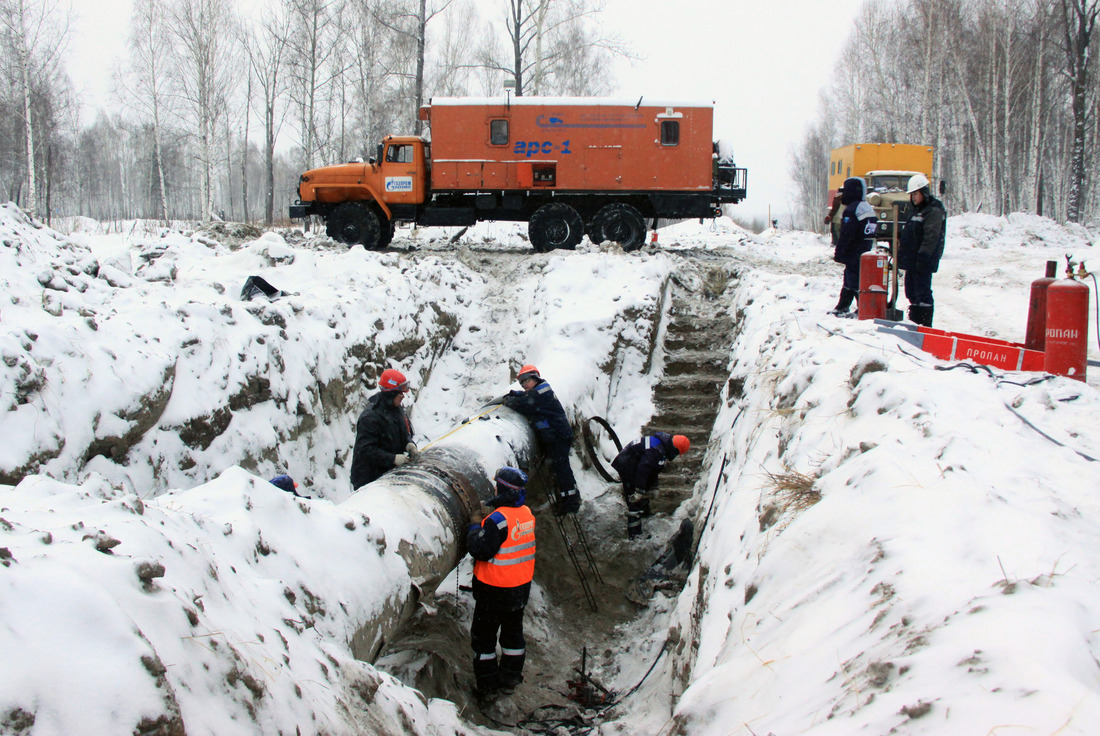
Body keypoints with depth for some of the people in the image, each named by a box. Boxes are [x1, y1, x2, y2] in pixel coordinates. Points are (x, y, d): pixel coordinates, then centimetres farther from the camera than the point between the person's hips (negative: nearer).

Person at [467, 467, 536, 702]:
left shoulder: (498, 519, -27)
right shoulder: (527, 513, -2)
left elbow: (481, 550, -24)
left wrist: (474, 529, -7)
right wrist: (485, 526, 8)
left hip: (495, 589, -7)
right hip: (521, 586, 7)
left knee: (483, 636, 8)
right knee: (513, 632, 21)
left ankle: (487, 686, 14)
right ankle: (510, 678, 33)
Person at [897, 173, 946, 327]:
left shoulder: (934, 211, -11)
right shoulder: (918, 210, 20)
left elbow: (931, 237, -20)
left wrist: (923, 257, -24)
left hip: (923, 262, -10)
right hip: (911, 260, 10)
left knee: (923, 294, -9)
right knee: (912, 293, 14)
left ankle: (925, 325, -6)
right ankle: (914, 321, 22)